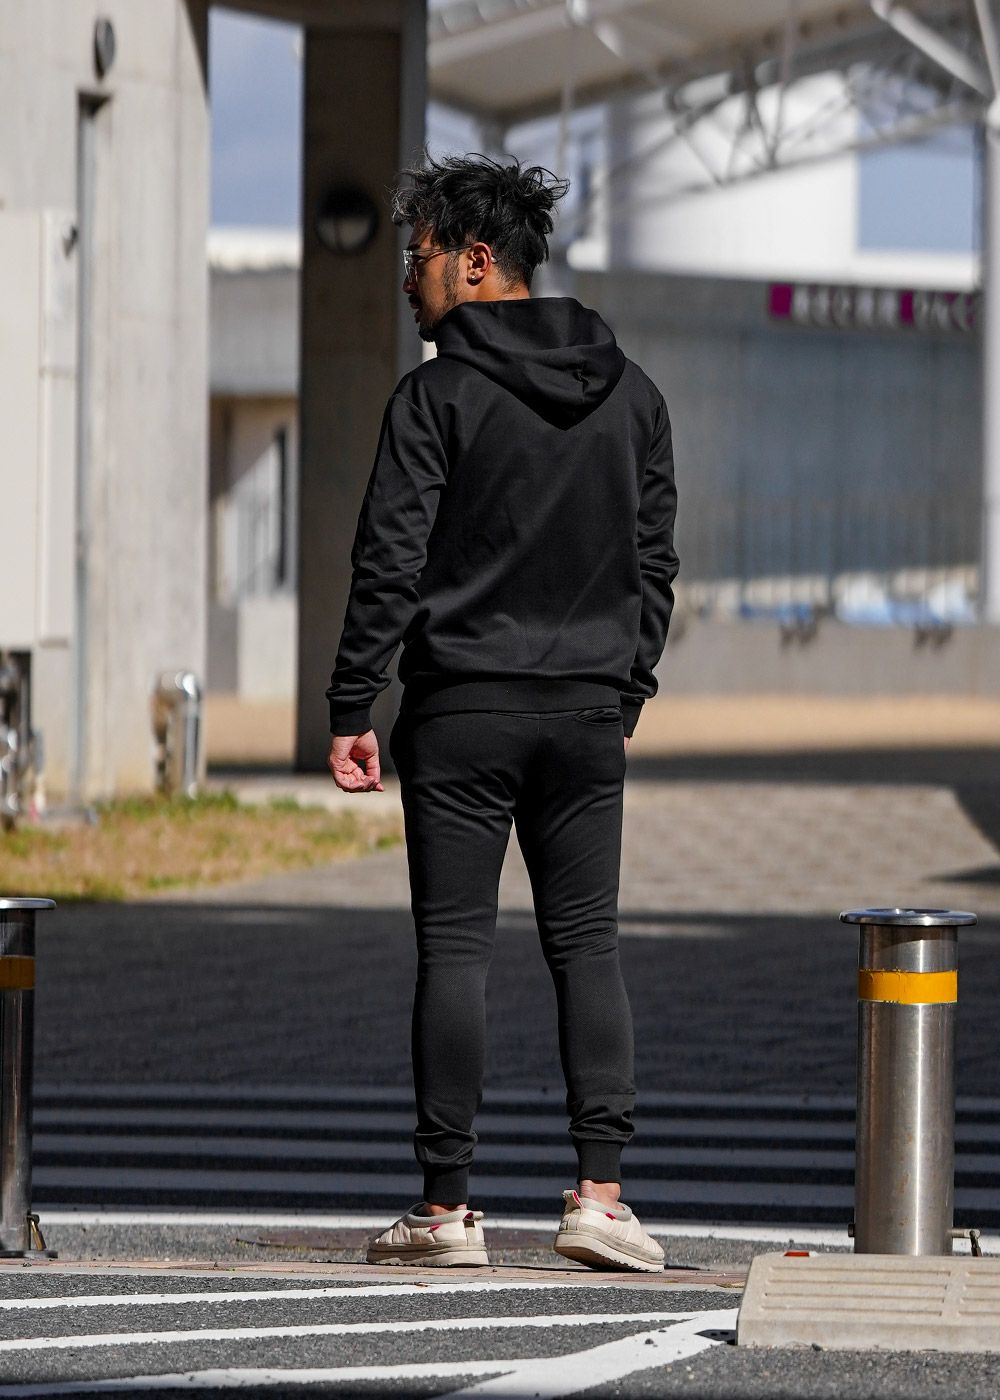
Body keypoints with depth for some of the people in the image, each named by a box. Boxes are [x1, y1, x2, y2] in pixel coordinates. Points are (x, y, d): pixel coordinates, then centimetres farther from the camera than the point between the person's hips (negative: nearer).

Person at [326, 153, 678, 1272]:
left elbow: (390, 564, -10)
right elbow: (654, 562, 12)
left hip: (463, 714, -4)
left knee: (453, 949, 0)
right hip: (587, 715, 4)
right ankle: (599, 1189, -3)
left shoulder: (438, 397, -8)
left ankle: (445, 1209, 0)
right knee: (587, 946, 7)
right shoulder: (630, 395, 9)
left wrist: (349, 707, -5)